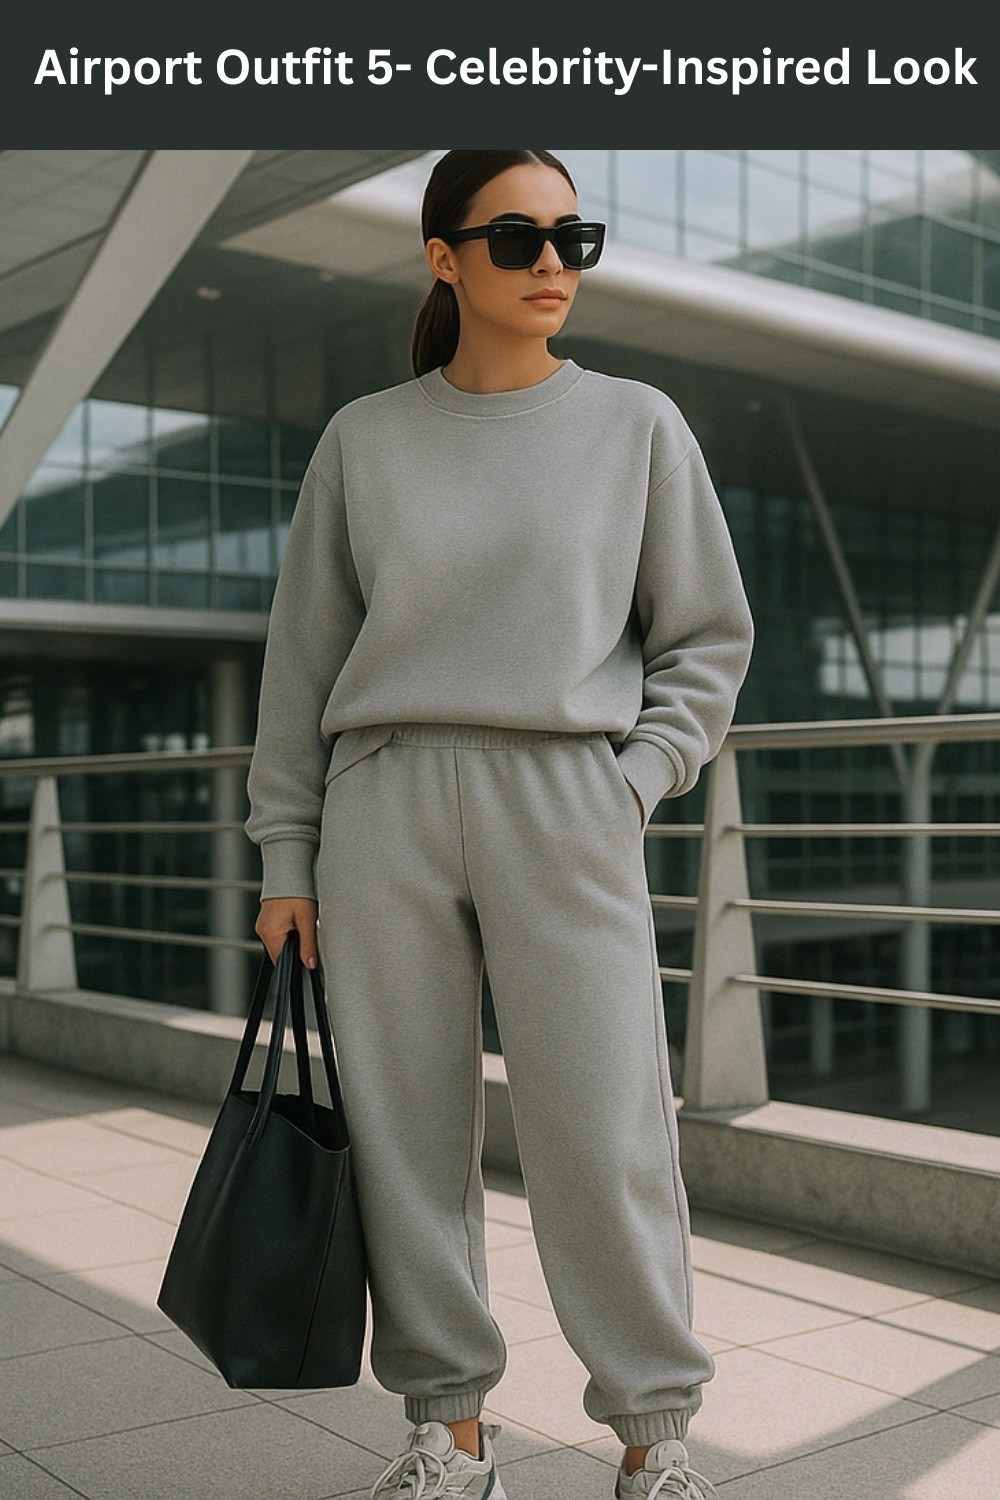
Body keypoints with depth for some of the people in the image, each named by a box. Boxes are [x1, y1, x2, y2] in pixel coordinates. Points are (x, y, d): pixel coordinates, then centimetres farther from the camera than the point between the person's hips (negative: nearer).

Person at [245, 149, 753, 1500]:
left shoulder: (639, 426, 7)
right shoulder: (364, 439, 8)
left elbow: (709, 637, 9)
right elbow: (304, 655, 10)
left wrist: (634, 785, -4)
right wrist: (286, 855, 6)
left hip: (566, 816, -1)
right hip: (387, 807, 2)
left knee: (603, 1137, -4)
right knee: (409, 1134, 3)